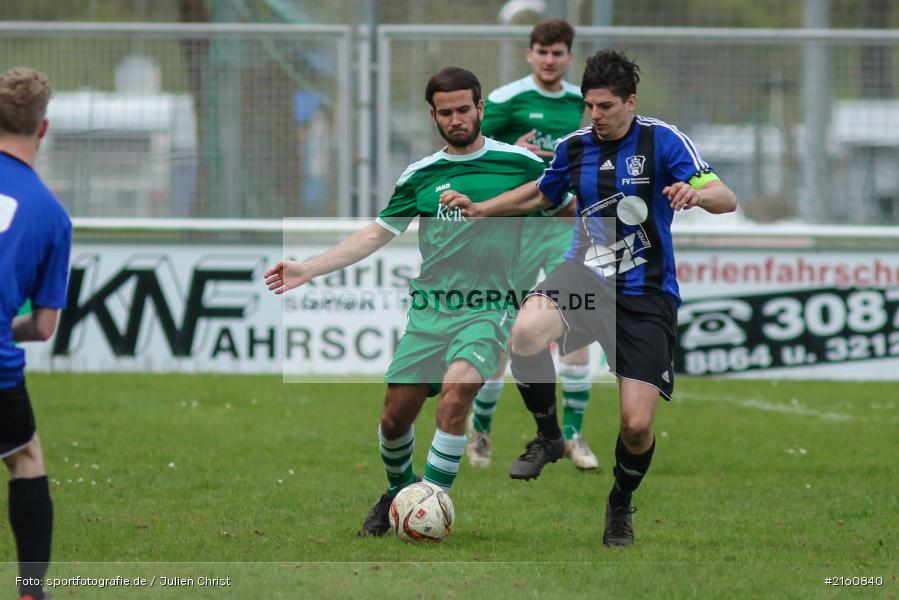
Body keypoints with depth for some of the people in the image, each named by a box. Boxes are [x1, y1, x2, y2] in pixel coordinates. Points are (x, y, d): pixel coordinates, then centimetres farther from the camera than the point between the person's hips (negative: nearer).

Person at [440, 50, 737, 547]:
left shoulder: (662, 140, -7)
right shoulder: (575, 146, 6)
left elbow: (726, 200, -16)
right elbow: (541, 194, 27)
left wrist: (697, 193, -39)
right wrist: (479, 209, 17)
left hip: (646, 296, -3)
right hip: (585, 279, 3)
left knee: (637, 425, -10)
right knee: (526, 334, -33)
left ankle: (621, 504, 25)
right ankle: (548, 435, -5)